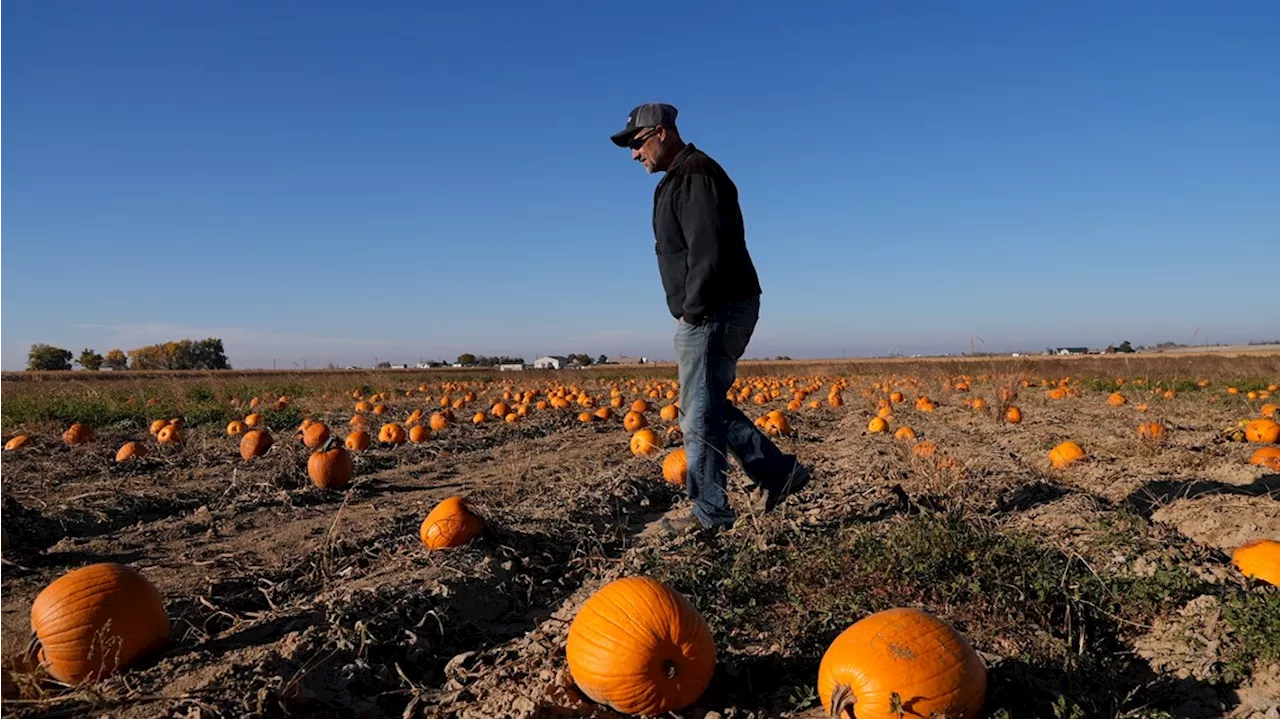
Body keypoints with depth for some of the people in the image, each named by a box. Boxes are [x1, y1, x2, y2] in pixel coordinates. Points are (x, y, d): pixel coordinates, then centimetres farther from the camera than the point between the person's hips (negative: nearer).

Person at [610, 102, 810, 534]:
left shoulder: (695, 174, -12)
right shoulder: (681, 178, 21)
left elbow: (709, 251, -23)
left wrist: (693, 309, -17)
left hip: (713, 314, -11)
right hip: (707, 315, 11)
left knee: (700, 413, -4)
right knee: (709, 408, 16)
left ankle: (710, 514, 7)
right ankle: (779, 473, 21)